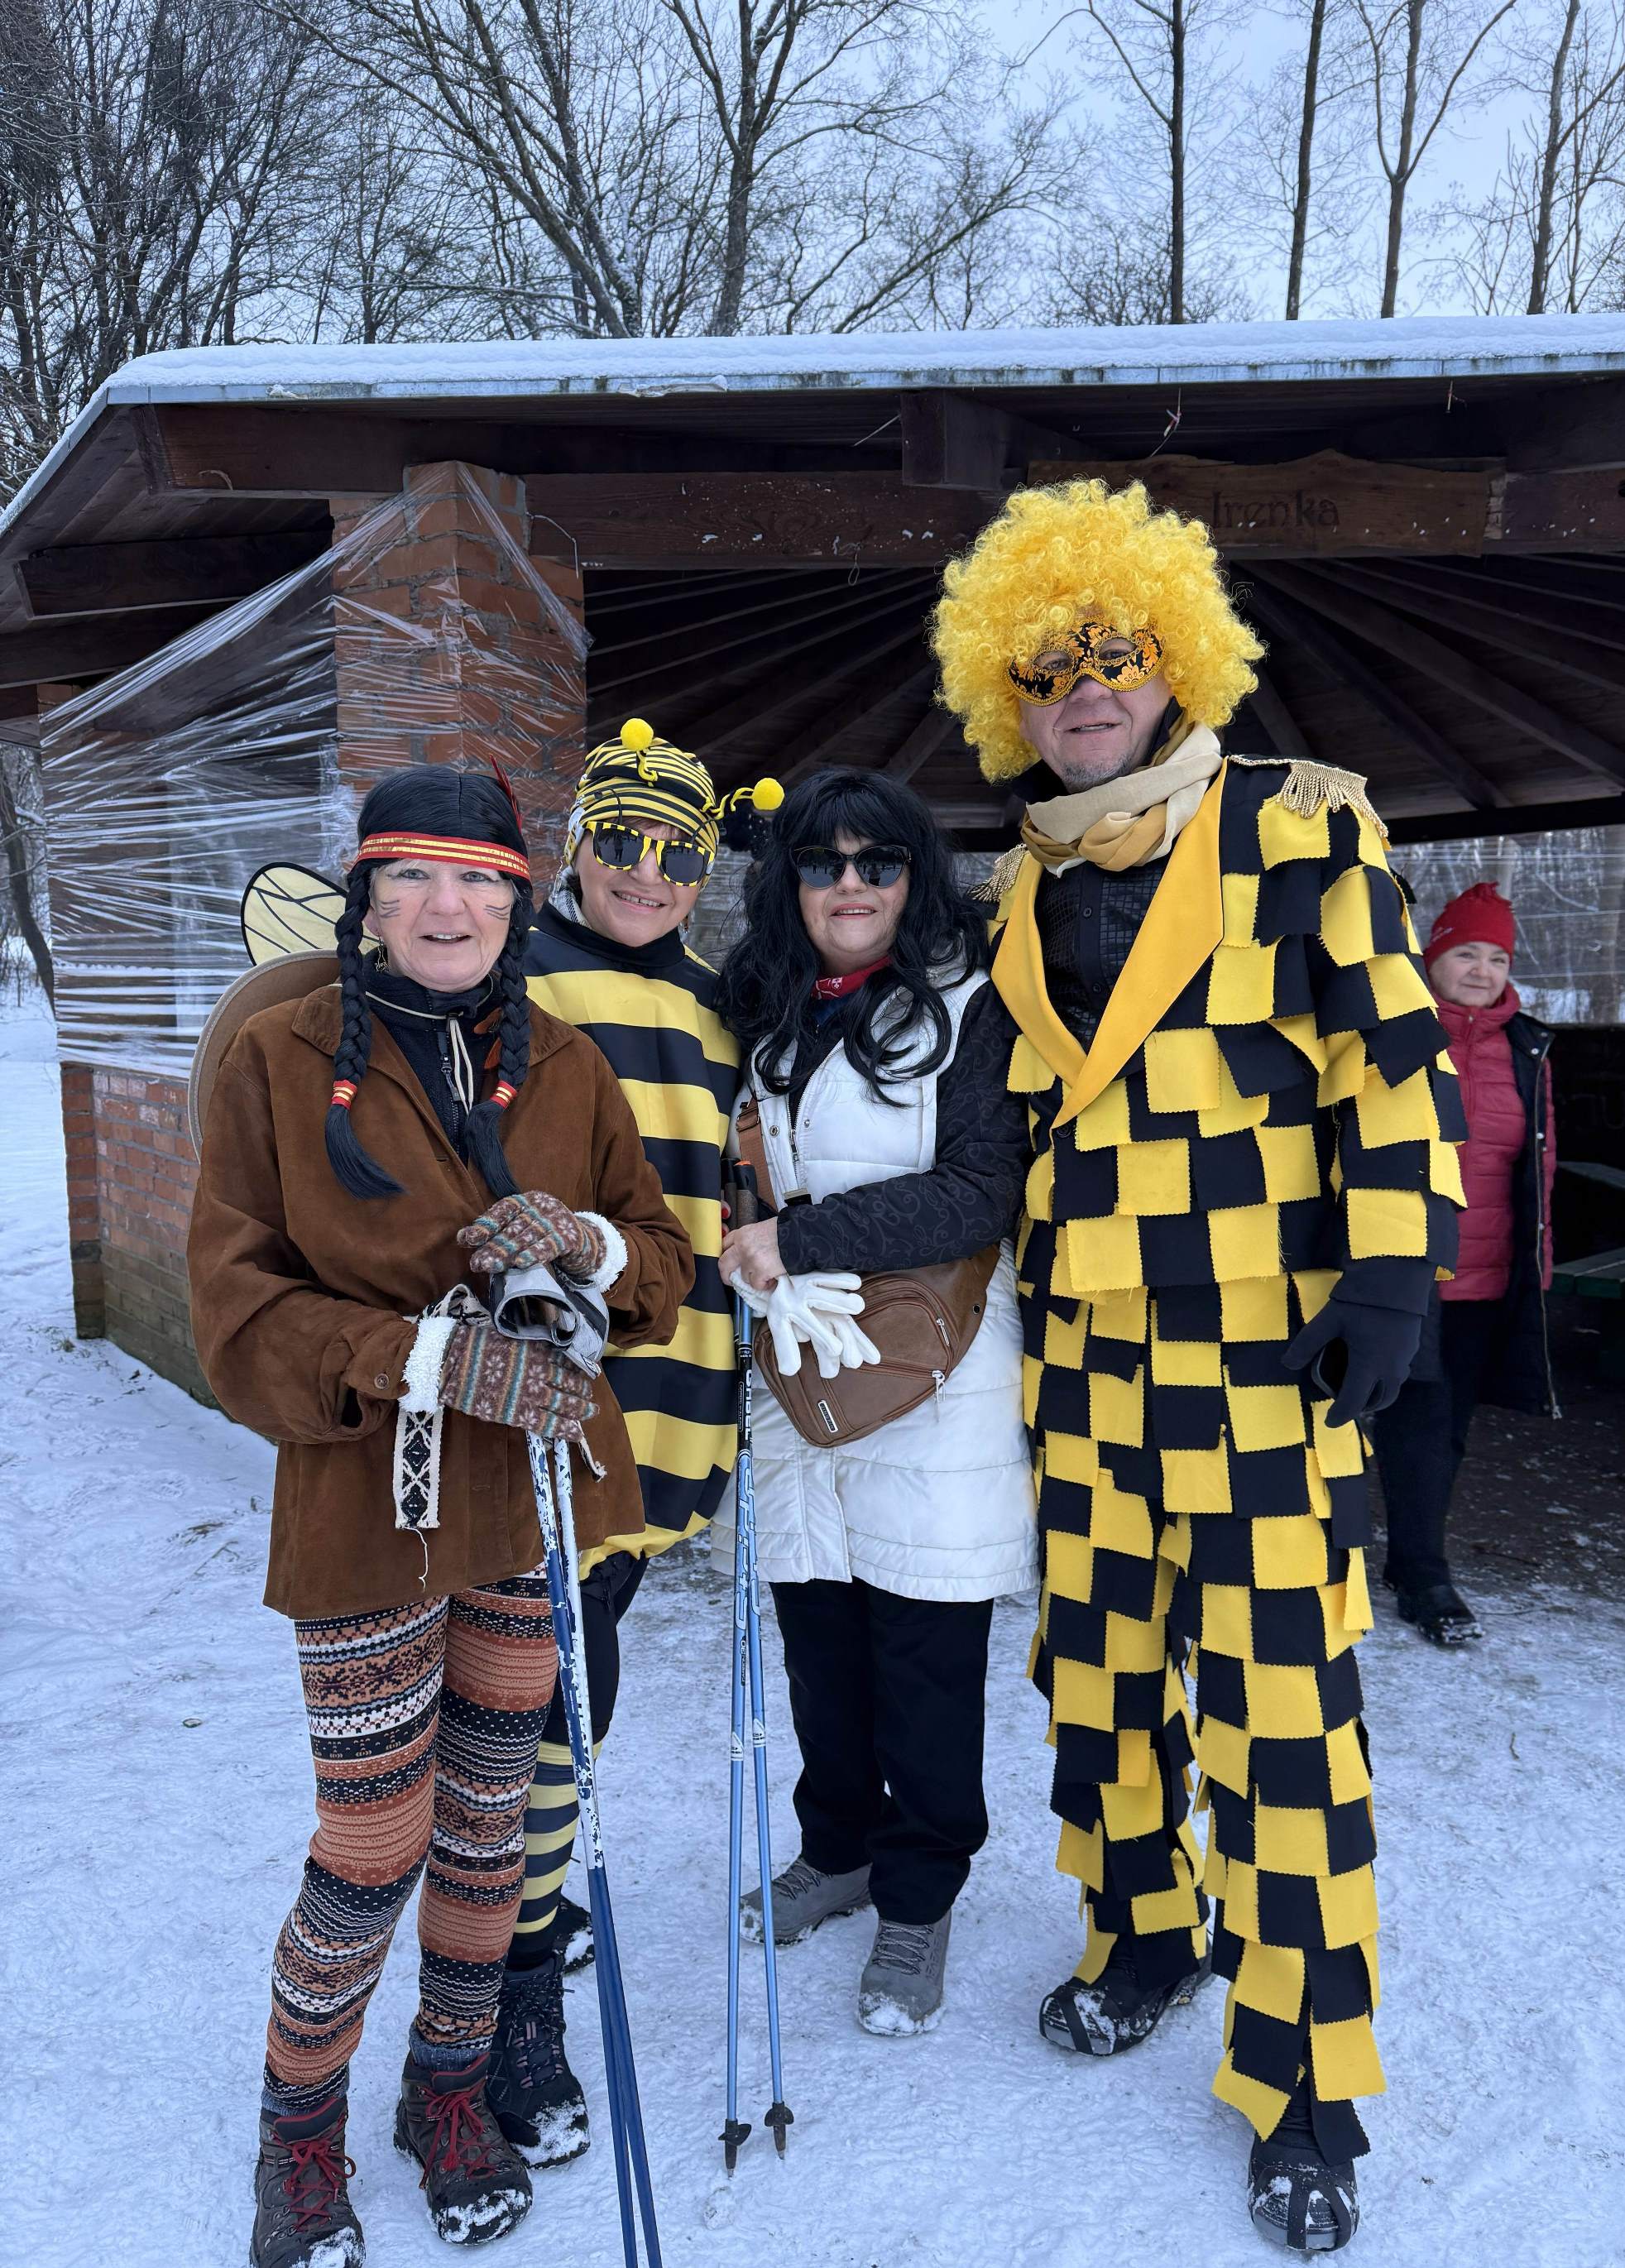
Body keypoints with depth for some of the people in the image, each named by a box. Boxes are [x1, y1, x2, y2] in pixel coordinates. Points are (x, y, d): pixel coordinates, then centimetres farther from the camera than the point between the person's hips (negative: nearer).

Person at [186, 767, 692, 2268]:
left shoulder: (565, 1071, 3)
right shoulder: (282, 1061, -8)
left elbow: (662, 1270, 5)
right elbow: (239, 1314, -11)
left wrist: (587, 1243, -18)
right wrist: (427, 1352, -26)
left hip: (536, 1500, 4)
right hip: (365, 1513, -3)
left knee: (489, 1818, 17)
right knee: (374, 1856, 4)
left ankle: (452, 2092, 43)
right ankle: (299, 2132, 34)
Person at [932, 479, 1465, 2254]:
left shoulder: (1303, 829, -3)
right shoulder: (1024, 892, 11)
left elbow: (1394, 1056, -5)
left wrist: (1391, 1272, -12)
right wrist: (1020, 1283, 18)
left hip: (1267, 1343, -5)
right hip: (1083, 1347, 5)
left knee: (1279, 1694, -1)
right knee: (1097, 1662, 13)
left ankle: (1302, 2079, 16)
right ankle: (1142, 1937, 37)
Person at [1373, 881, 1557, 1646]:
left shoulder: (1527, 1047, 10)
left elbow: (1540, 1159, 16)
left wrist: (1537, 1257, 14)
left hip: (1489, 1276, 5)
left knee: (1450, 1427, 12)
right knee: (1418, 1420, -5)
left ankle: (1408, 1558, 26)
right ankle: (1424, 1581, 3)